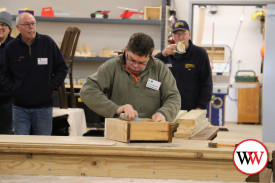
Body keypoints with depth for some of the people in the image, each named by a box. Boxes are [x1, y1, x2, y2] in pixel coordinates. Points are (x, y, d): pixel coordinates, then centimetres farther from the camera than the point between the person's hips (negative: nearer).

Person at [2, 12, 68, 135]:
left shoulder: (47, 42, 0)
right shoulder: (11, 47, 1)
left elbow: (62, 69, 8)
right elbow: (6, 74, 11)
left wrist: (51, 86, -2)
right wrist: (13, 88, -4)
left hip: (44, 106, 0)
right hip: (20, 107, 0)